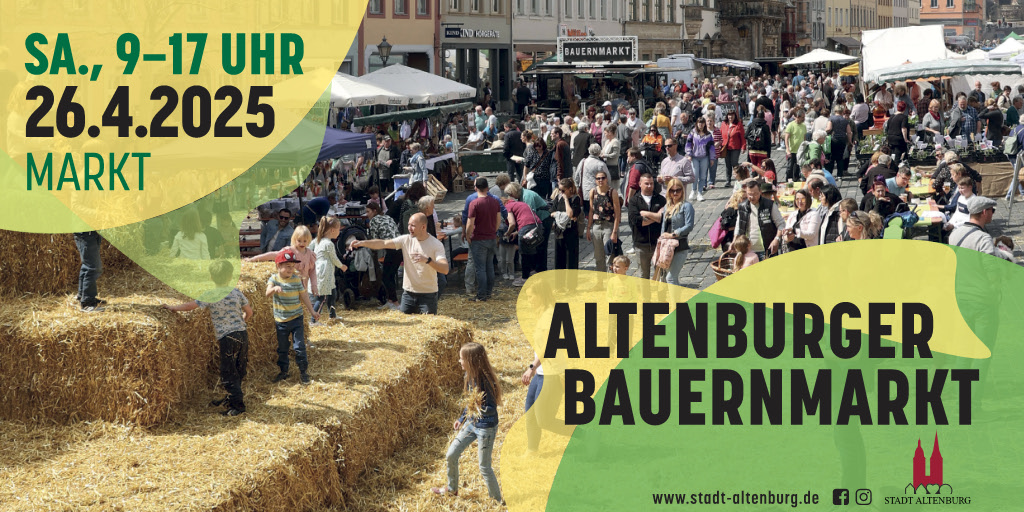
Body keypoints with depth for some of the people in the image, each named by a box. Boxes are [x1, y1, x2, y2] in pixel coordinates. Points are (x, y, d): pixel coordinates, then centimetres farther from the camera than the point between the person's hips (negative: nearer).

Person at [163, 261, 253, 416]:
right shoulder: (236, 293, 6)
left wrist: (172, 307, 1)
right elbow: (249, 312, 12)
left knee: (228, 373, 0)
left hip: (227, 337, -6)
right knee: (239, 370, 16)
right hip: (242, 333, 6)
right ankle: (231, 398, 28)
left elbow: (190, 306, -13)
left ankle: (238, 403, -3)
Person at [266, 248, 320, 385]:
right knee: (282, 348, 12)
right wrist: (274, 289, -47)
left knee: (299, 347, -3)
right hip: (280, 320, 1)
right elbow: (268, 293, -24)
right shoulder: (274, 279, -7)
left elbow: (303, 296, 5)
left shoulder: (297, 279, -4)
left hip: (296, 319, 0)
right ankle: (283, 371, 26)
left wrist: (312, 311, 6)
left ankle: (303, 371, 9)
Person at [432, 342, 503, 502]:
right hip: (471, 423, 8)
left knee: (484, 468, 2)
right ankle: (451, 489, 37)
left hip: (486, 428, -8)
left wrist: (479, 408, -44)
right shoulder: (470, 376, -3)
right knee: (451, 455, 14)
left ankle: (497, 500, 21)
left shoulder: (485, 381, -28)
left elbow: (492, 409, -24)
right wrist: (461, 418, 20)